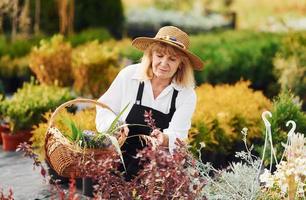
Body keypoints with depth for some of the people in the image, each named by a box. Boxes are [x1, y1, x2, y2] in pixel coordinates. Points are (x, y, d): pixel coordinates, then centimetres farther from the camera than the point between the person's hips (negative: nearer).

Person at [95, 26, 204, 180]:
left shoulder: (187, 95, -4)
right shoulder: (129, 75, -4)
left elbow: (177, 136, -13)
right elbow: (104, 109, 4)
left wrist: (164, 139, -36)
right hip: (119, 160, -1)